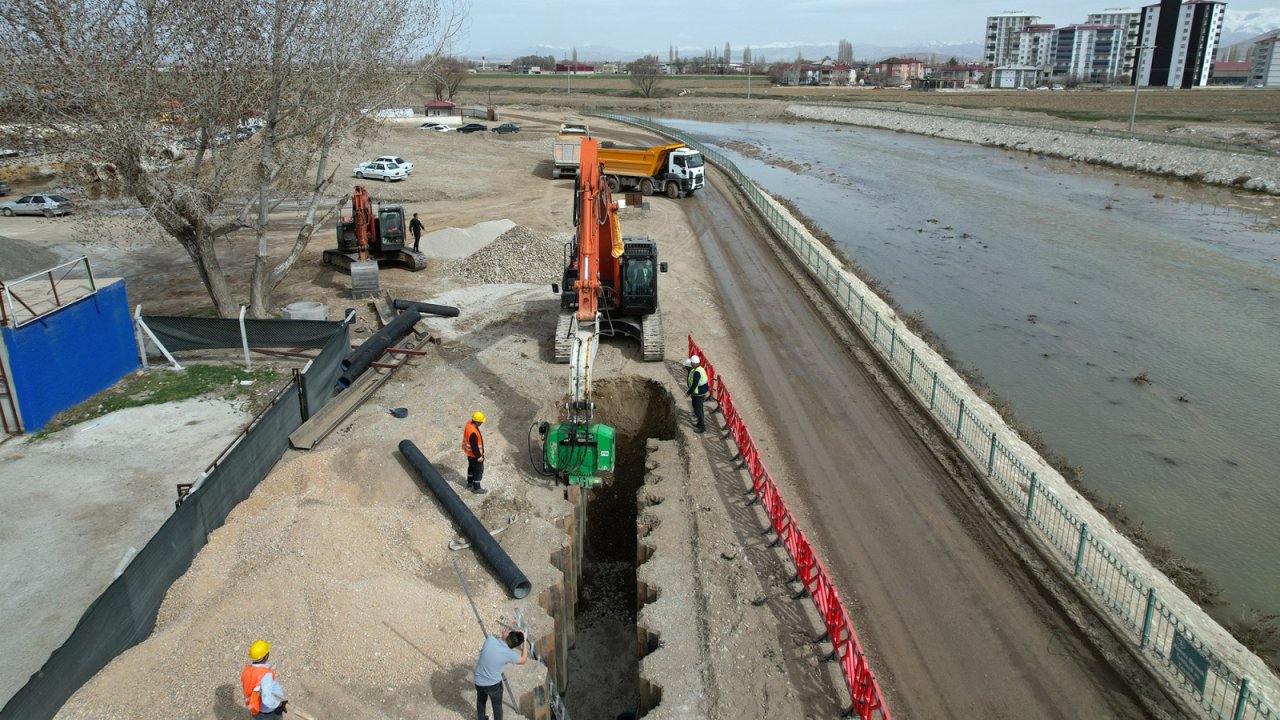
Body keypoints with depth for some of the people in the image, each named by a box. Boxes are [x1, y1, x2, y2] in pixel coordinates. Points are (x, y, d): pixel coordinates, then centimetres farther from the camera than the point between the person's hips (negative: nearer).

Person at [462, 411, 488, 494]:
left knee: (471, 468, 27)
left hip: (469, 453, 10)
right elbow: (474, 446, -29)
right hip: (475, 455, -10)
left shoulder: (469, 423, -9)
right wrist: (479, 456, -16)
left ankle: (469, 484, 46)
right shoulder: (473, 432, -38)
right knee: (478, 471, 10)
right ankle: (476, 488, 25)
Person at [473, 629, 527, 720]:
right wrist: (524, 643, 2)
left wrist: (503, 637, 5)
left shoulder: (490, 639, -17)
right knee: (497, 706, 23)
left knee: (481, 701, 31)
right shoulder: (509, 654, -21)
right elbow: (523, 660, -1)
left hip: (479, 681, 3)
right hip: (493, 684, -3)